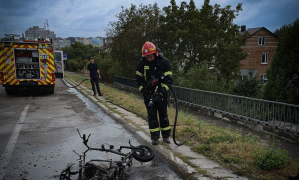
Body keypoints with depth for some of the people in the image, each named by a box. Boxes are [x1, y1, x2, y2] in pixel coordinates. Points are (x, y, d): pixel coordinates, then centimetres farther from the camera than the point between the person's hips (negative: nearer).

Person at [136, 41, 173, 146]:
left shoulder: (164, 62, -11)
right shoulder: (141, 63, -3)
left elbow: (169, 80, -13)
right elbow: (139, 80, 3)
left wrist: (160, 93, -21)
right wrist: (144, 92, -11)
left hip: (161, 94, -1)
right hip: (148, 94, 2)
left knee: (163, 115, 8)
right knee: (152, 116, 5)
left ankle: (166, 136, 23)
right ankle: (155, 137, 16)